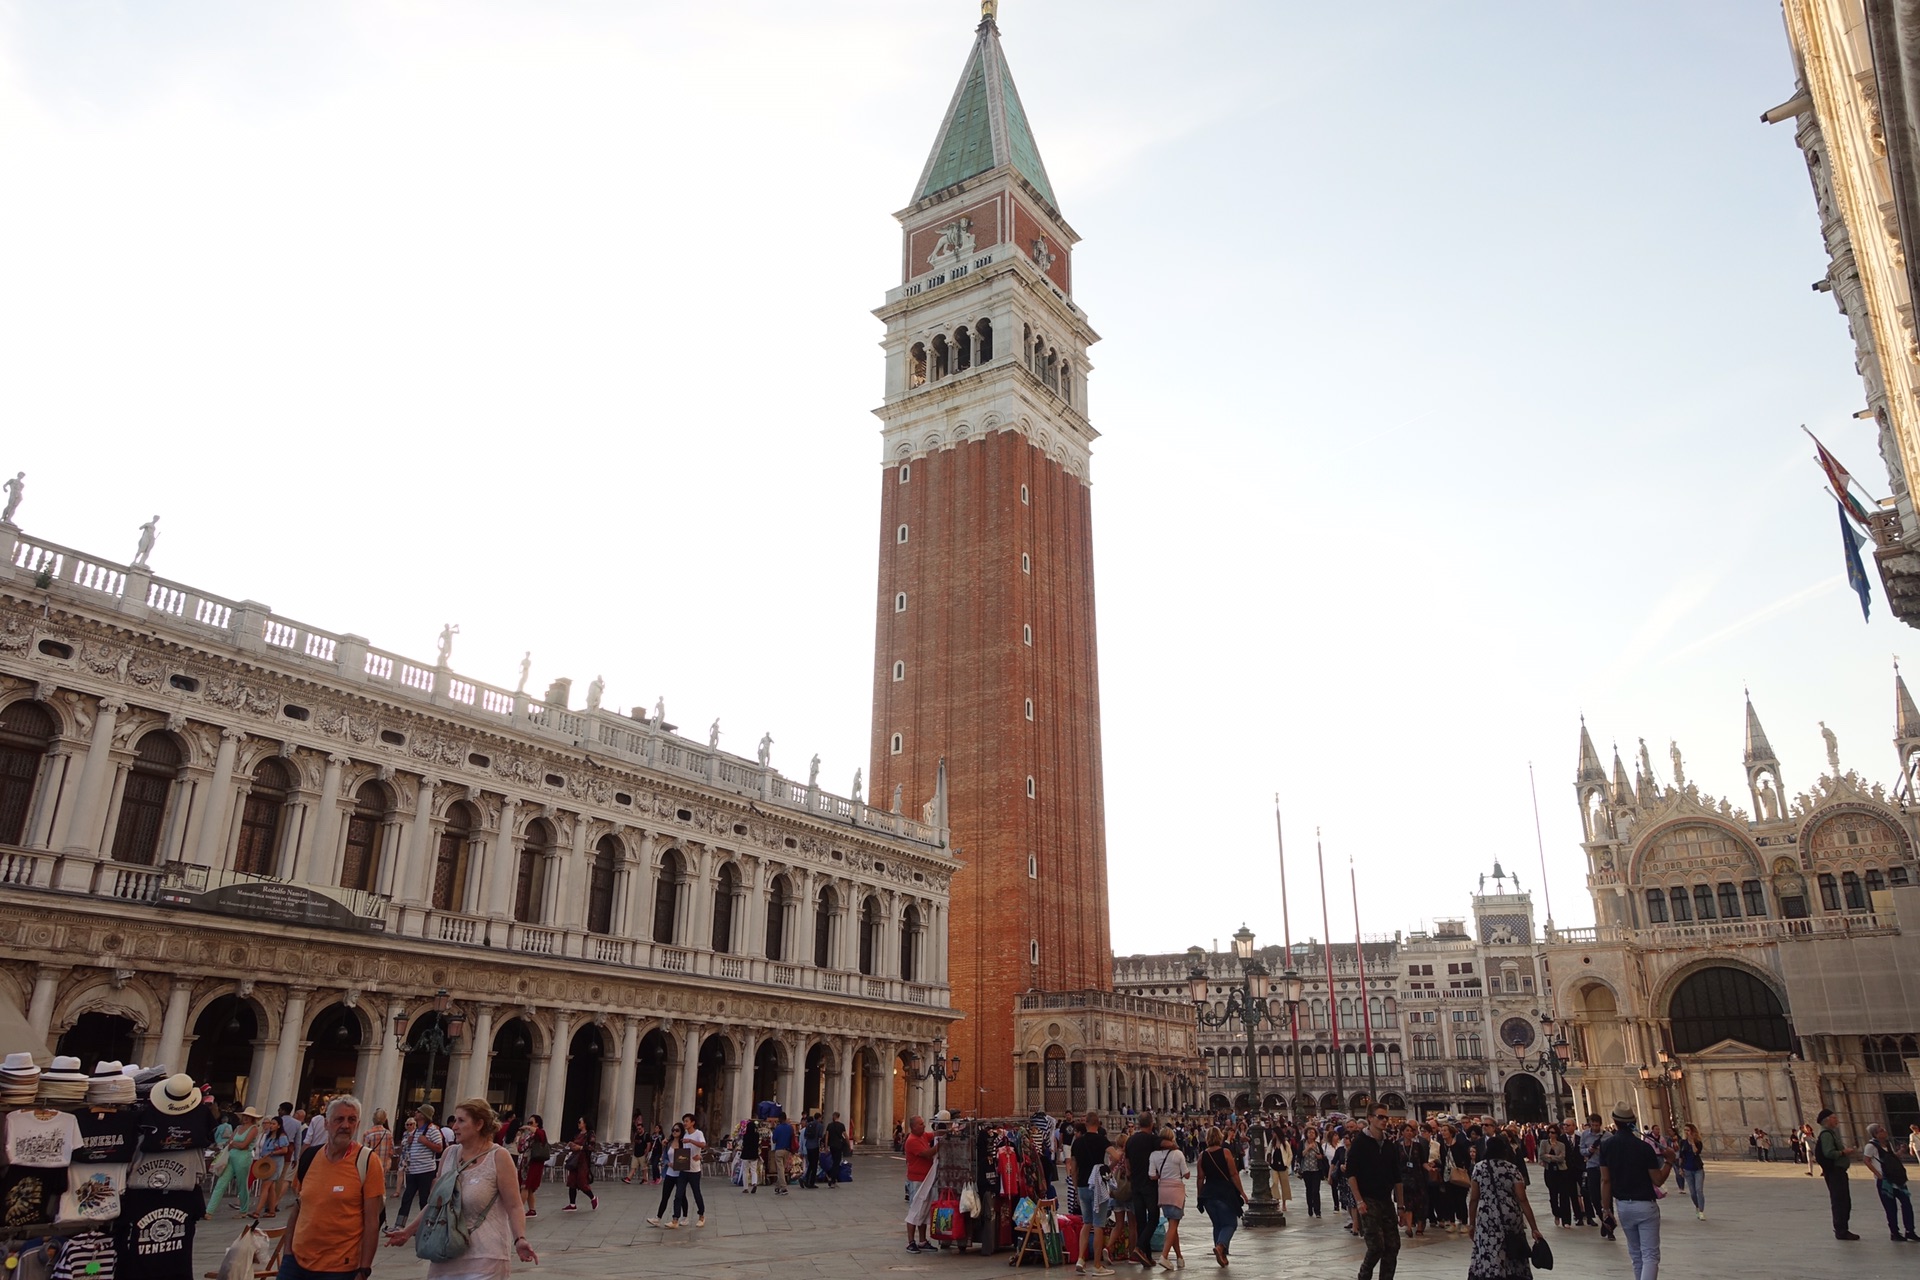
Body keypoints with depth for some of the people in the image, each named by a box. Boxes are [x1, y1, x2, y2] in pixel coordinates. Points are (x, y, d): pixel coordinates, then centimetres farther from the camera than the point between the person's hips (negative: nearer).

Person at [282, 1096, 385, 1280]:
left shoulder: (367, 1162, -11)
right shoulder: (309, 1156, 1)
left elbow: (372, 1222, -10)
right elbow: (297, 1208, 12)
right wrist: (287, 1251, 9)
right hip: (296, 1260, 4)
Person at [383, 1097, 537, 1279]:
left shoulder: (498, 1157, -11)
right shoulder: (449, 1153, 5)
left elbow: (514, 1206, -14)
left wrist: (520, 1239, -28)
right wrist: (409, 1231, 14)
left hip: (483, 1259, -5)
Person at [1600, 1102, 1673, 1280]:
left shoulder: (1606, 1146, -4)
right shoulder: (1644, 1147, -13)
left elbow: (1605, 1180, -3)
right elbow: (1658, 1180, -8)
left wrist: (1606, 1207, 4)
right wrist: (1669, 1161, 5)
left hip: (1622, 1206, 4)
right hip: (1645, 1205, -4)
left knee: (1635, 1254, 20)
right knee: (1650, 1255, -3)